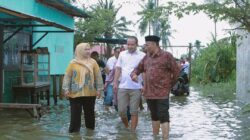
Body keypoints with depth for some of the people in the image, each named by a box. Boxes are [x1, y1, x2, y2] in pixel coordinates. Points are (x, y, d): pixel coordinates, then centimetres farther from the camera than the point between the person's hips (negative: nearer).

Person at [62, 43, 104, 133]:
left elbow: (98, 76, 5)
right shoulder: (73, 63, -1)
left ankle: (90, 129, 24)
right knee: (75, 113, 3)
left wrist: (99, 89, 1)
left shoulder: (93, 62, 3)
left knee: (89, 112, 11)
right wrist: (66, 89, -6)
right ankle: (74, 130, 12)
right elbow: (67, 77, 0)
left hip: (90, 93, 2)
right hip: (75, 93, -1)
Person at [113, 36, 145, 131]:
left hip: (136, 88, -3)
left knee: (134, 112, 4)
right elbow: (118, 69, 10)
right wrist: (115, 82, 3)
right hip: (123, 87, 3)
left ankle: (132, 131, 14)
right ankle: (126, 127, 31)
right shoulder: (122, 54, 8)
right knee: (121, 111, 7)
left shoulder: (142, 56, -2)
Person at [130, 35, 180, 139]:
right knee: (154, 116, 17)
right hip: (149, 93, 6)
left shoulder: (166, 56, -5)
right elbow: (138, 68, 19)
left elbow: (176, 71, -3)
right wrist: (134, 74, -4)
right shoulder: (146, 57, 12)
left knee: (163, 116, -7)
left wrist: (170, 85, 3)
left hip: (162, 93, -6)